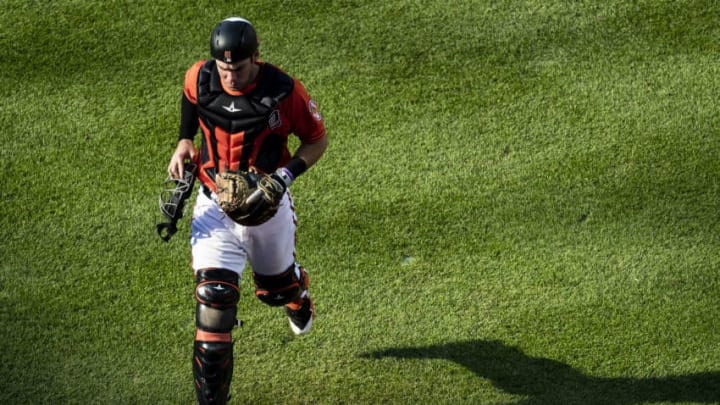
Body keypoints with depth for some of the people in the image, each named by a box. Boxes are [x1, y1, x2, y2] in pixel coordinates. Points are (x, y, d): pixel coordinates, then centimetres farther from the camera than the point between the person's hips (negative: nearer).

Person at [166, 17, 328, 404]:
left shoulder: (284, 91, -20)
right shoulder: (199, 78, -13)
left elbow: (317, 139, -6)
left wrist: (287, 174, -21)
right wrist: (184, 143, -3)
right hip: (214, 204, 1)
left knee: (275, 288, 22)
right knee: (213, 297, -12)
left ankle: (298, 294, 64)